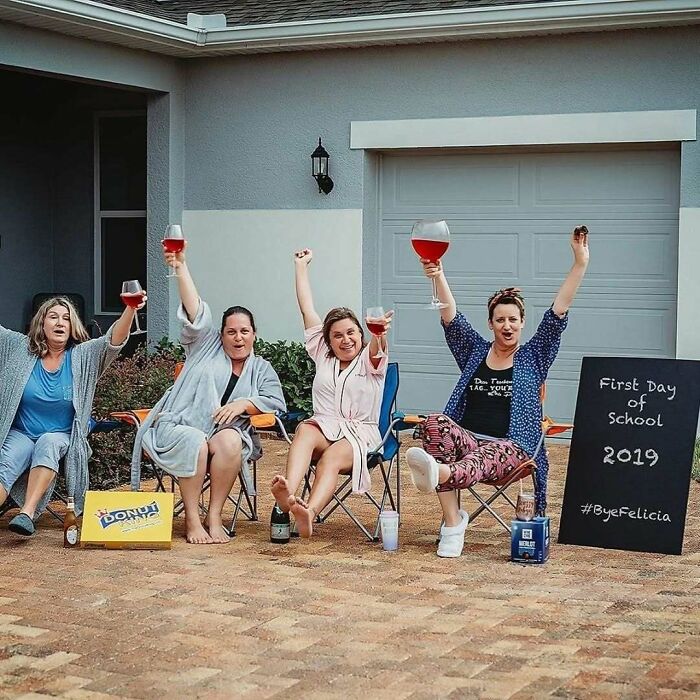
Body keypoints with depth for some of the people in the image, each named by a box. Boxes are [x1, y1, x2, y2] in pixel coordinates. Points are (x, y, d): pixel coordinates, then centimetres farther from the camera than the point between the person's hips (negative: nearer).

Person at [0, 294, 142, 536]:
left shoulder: (82, 356, -1)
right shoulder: (20, 348, 4)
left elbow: (114, 341, -16)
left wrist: (130, 310, -35)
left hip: (61, 438, -1)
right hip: (20, 434, 1)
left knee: (48, 444, -34)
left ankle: (27, 513, -42)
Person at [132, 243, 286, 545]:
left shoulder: (261, 368, 20)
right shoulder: (206, 346, 16)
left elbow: (277, 402, 7)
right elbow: (195, 312, 2)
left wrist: (244, 404, -10)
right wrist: (181, 267, -10)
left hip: (226, 433, 2)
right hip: (179, 427, -1)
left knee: (231, 441, -34)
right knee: (196, 443, -36)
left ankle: (214, 517, -26)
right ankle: (192, 519, -26)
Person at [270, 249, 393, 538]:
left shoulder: (370, 360, 11)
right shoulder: (322, 356, 22)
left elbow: (377, 348, -16)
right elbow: (307, 308, 21)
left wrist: (380, 332, -40)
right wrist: (301, 265, 24)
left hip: (361, 433, -2)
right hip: (324, 427, 3)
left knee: (333, 456, -36)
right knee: (305, 430, -35)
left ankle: (309, 513, -65)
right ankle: (288, 494, -63)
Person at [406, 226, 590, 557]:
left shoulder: (533, 357, 13)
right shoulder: (475, 352, 19)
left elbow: (558, 314, 3)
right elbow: (451, 319, 5)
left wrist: (580, 264, -6)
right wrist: (438, 277, -11)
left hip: (511, 447, -2)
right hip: (467, 439, 2)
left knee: (486, 456, -39)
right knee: (435, 423, -32)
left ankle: (438, 473, -75)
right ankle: (452, 520, -43)